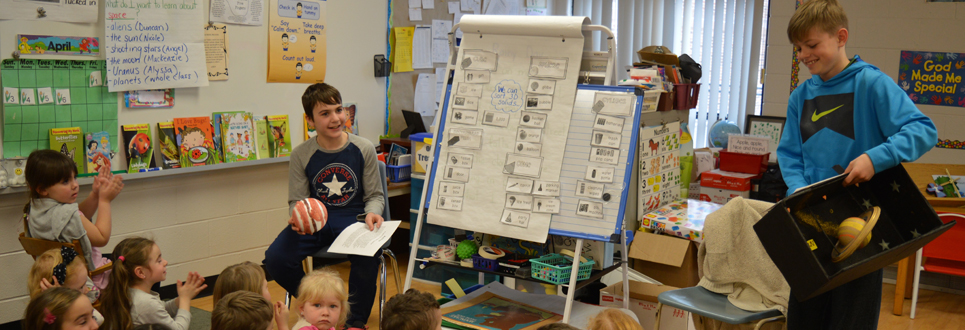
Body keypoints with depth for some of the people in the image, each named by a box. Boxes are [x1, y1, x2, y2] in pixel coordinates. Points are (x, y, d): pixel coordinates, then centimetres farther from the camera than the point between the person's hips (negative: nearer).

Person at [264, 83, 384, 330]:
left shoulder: (363, 149, -3)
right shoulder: (301, 155, -1)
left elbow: (375, 195, 5)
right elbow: (297, 201, 4)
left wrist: (371, 214, -18)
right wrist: (298, 217, -20)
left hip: (353, 218, -2)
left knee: (367, 257, -34)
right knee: (275, 258, -21)